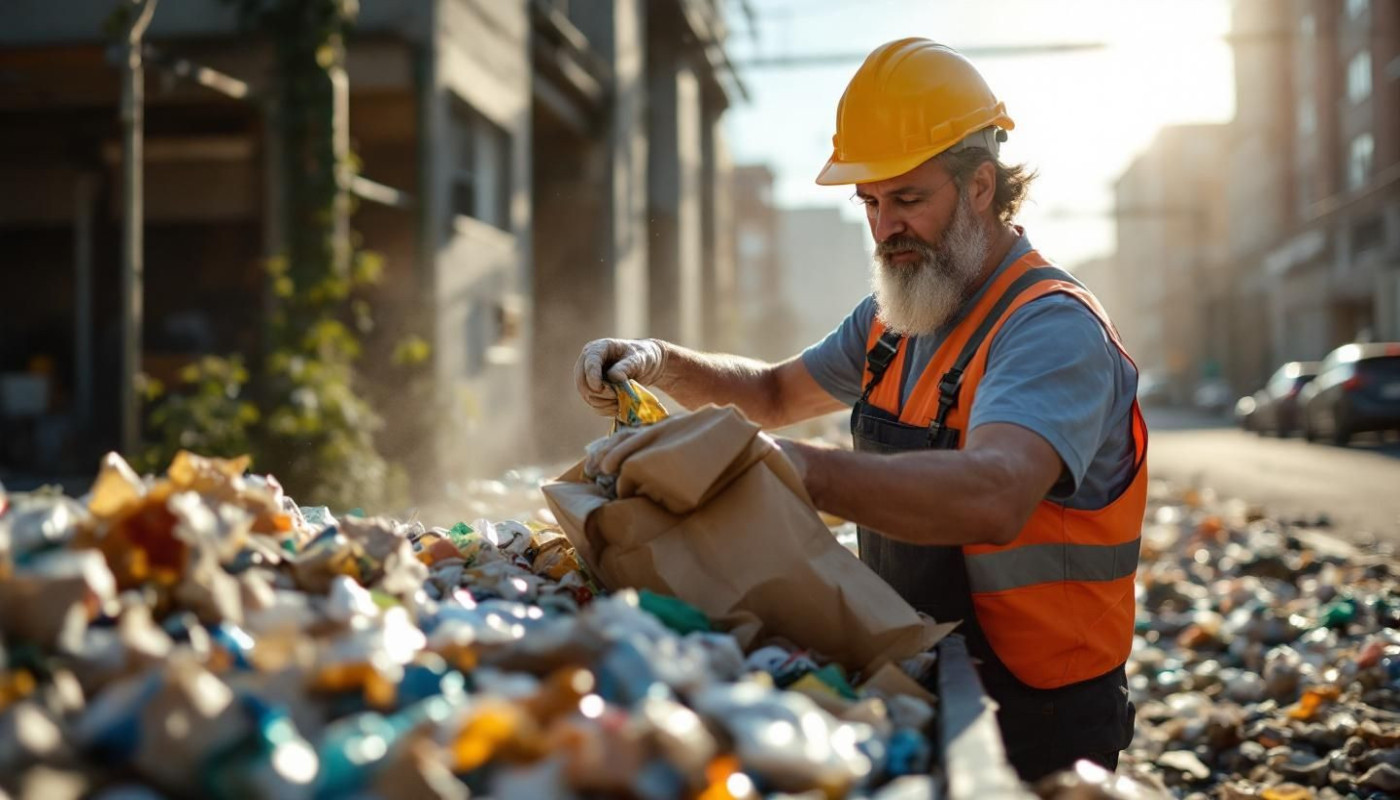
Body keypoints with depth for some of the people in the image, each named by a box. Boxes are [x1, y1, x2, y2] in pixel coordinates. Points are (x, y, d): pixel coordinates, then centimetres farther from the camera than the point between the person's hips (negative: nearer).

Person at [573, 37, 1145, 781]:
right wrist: (663, 365, 0)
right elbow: (777, 394, 21)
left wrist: (782, 462, -49)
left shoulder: (1052, 329, -22)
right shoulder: (896, 319, 6)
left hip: (1035, 727, -7)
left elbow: (992, 498, -41)